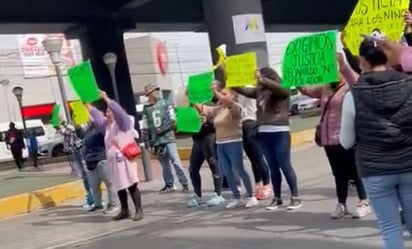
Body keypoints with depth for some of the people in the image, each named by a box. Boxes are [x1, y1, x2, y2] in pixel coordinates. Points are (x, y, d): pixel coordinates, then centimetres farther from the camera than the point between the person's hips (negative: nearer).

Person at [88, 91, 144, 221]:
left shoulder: (123, 122, -8)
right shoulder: (107, 124, 15)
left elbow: (119, 111, -25)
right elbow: (98, 117, 29)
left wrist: (106, 99, -27)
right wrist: (89, 106, 31)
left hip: (125, 159, -8)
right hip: (113, 161, 9)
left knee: (132, 186, -7)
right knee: (119, 187, 14)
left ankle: (139, 211, -4)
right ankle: (124, 210, 25)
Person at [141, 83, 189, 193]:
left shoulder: (165, 104, 0)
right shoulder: (146, 109, 7)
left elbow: (173, 120, -3)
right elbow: (145, 127, 10)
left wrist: (163, 129, -13)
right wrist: (147, 141, 7)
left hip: (168, 137, -3)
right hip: (156, 140, 3)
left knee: (175, 161, -8)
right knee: (164, 164, 10)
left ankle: (185, 184, -3)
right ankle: (169, 184, 21)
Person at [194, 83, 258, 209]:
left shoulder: (236, 107, -8)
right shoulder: (217, 109, 12)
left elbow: (227, 102, -29)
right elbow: (202, 109, 9)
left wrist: (215, 91, -29)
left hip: (234, 144, -7)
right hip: (220, 145, 7)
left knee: (240, 171, -4)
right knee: (227, 173, 8)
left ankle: (251, 197, 6)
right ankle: (237, 198, 18)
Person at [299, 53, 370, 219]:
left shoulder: (350, 87, -7)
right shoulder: (324, 89, 13)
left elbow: (356, 81, -28)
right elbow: (305, 90, 9)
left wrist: (342, 64, -41)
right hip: (329, 139, 6)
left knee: (355, 171, 2)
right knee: (339, 173, 14)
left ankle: (364, 203, 12)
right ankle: (341, 204, 22)